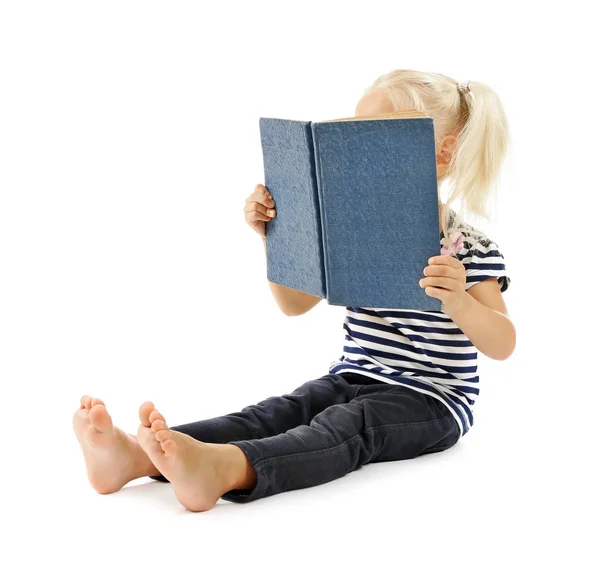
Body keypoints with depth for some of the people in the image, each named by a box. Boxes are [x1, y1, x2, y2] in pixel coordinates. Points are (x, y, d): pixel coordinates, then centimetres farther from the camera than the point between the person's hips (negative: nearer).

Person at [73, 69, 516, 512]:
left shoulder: (470, 250, -8)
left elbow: (502, 345, -16)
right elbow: (295, 303, 15)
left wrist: (457, 300, -36)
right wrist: (271, 236, 2)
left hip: (429, 401, -6)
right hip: (352, 380, 6)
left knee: (346, 424, -34)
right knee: (274, 413, -21)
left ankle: (220, 468, -65)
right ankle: (135, 455, -47)